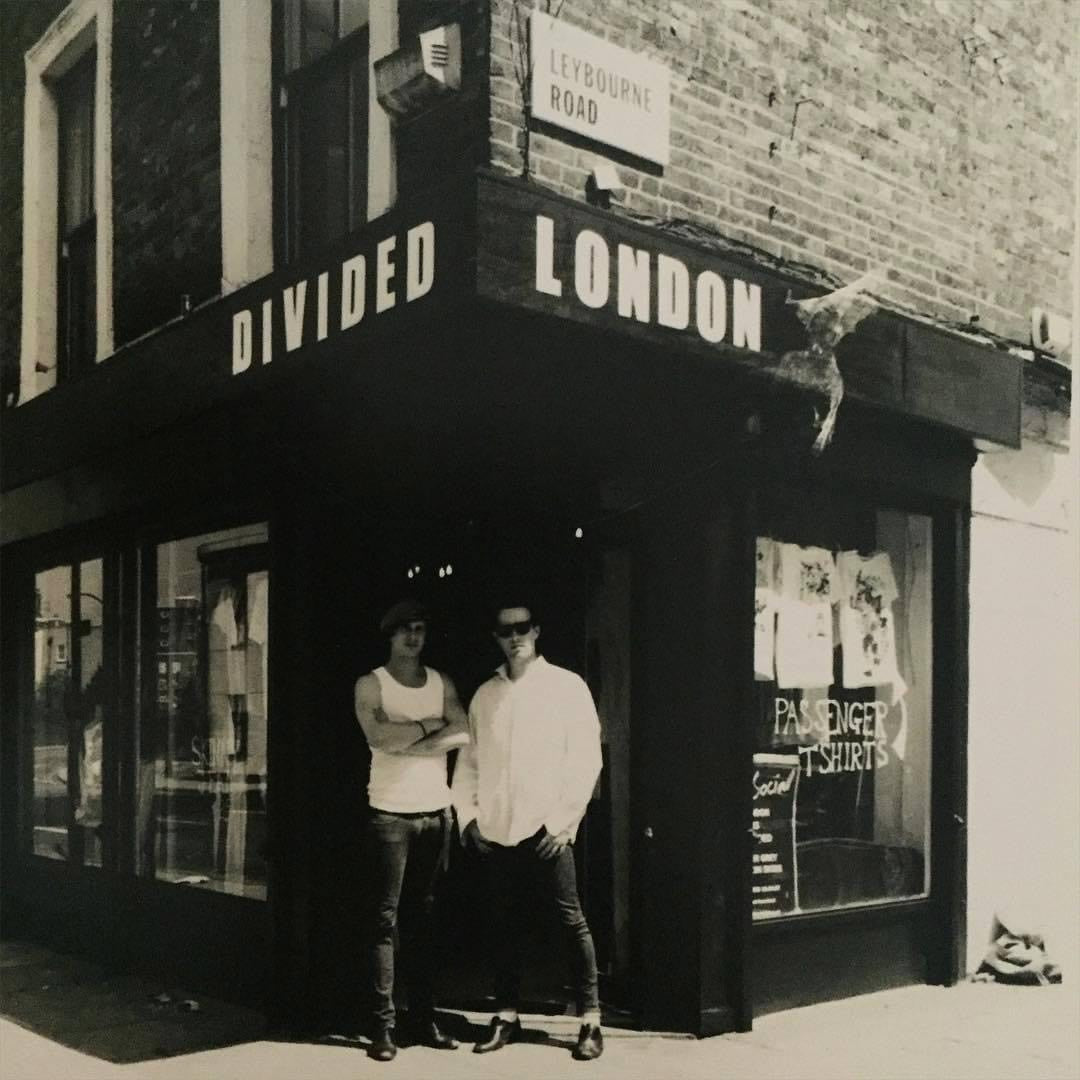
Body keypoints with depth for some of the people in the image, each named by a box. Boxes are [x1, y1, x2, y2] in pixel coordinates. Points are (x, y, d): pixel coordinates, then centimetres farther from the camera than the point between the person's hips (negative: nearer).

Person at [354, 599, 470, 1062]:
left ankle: (424, 1018, 15)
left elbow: (463, 734, -5)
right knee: (386, 918, -3)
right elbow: (379, 736, -17)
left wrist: (408, 743, -13)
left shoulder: (442, 683, 10)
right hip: (390, 813, -4)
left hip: (436, 812, 4)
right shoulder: (370, 684, -1)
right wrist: (430, 725, -7)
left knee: (422, 917, 10)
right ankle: (383, 1024, 0)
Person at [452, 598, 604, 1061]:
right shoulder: (485, 695, 11)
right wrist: (468, 814, 3)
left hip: (547, 830, -3)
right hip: (496, 832, 4)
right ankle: (506, 1016, 21)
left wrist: (564, 819, -9)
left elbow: (586, 758, -4)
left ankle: (590, 1020, 9)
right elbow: (469, 760, 14)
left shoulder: (567, 686, -1)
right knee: (504, 925, 10)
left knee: (572, 922, 0)